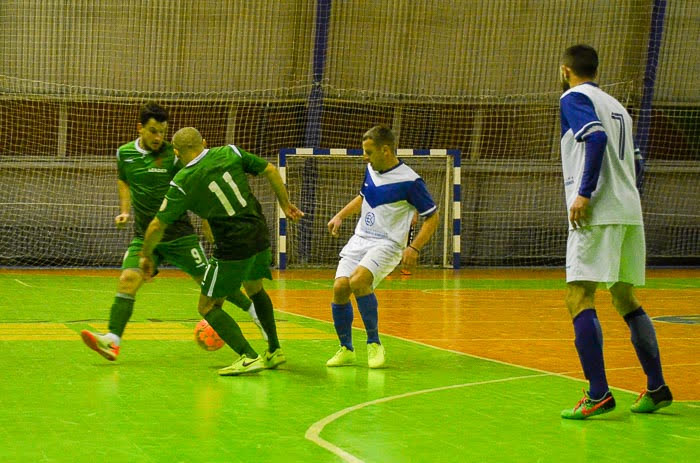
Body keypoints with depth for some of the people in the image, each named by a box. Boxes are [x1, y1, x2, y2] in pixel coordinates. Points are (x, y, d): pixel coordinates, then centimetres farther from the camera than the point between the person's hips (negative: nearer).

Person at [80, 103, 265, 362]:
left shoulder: (173, 155, -10)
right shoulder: (124, 154, 2)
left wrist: (206, 220, -5)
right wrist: (125, 212, 8)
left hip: (179, 235, -3)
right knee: (128, 280, -16)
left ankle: (255, 311, 20)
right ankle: (112, 341, -19)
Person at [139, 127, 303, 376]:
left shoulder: (182, 182, -8)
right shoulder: (230, 152, 1)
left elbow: (158, 226, -3)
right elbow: (270, 171, 5)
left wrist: (146, 255, 13)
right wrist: (285, 204, 18)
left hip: (232, 248, -6)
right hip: (260, 236, 6)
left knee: (208, 307, 7)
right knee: (255, 289, 31)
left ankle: (248, 357, -7)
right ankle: (274, 351, 37)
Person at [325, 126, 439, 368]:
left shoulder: (409, 181, -13)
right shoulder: (371, 170, 8)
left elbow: (432, 217, -7)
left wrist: (414, 248, -18)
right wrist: (340, 216, 17)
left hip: (387, 244, -6)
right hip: (359, 239, 6)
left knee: (358, 281, -31)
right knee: (340, 288, -12)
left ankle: (374, 344, -15)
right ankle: (346, 349, 7)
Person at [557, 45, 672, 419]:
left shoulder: (574, 97, -1)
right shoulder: (615, 105, 22)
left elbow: (596, 138, -18)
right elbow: (635, 161, 22)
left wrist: (584, 193, -21)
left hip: (598, 214, -8)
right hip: (629, 212, 8)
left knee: (579, 298, -10)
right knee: (625, 300, 16)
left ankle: (598, 394, -19)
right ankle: (657, 388, 15)